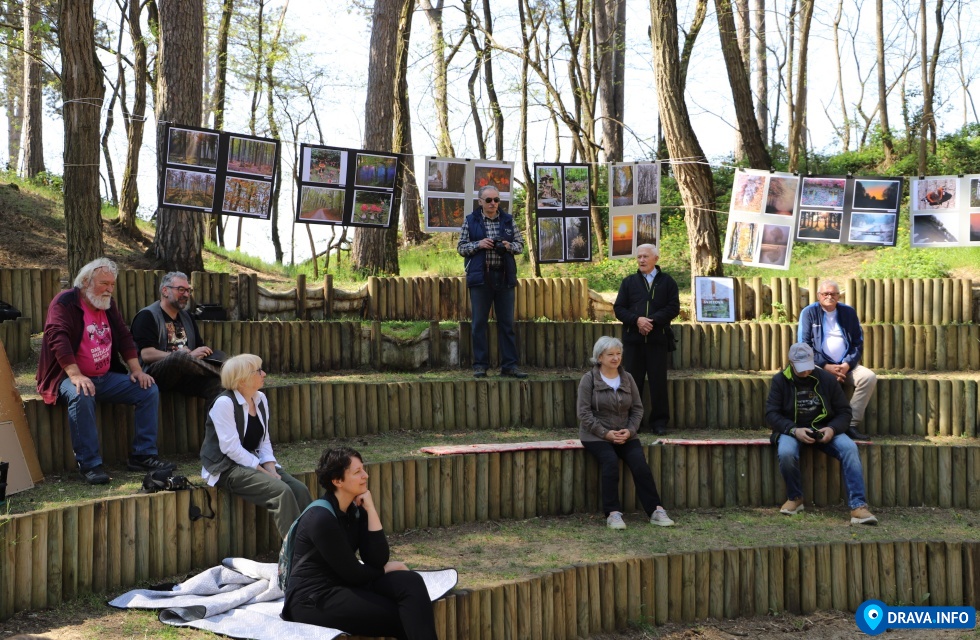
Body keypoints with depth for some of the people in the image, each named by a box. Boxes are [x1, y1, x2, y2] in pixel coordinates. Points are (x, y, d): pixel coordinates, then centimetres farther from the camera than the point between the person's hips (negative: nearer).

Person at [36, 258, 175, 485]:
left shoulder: (108, 304, 13)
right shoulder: (64, 302, -10)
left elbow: (124, 336, 14)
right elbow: (57, 339, -23)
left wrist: (136, 369, 0)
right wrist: (76, 375, -35)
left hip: (106, 377, 7)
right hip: (71, 376, -7)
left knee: (149, 390, -7)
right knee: (81, 396, -39)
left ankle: (143, 455, -6)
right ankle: (89, 464, -32)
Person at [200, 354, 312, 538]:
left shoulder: (261, 399, 9)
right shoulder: (224, 403, -14)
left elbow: (264, 441, 11)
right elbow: (231, 448, -20)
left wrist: (271, 469, -7)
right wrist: (264, 473, -20)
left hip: (254, 462, 7)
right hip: (226, 468, -7)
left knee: (300, 489, -15)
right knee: (282, 491, -27)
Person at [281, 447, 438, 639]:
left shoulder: (356, 510, 5)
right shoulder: (321, 518, -20)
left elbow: (377, 560, -6)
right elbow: (352, 573, -17)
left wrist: (371, 509, -9)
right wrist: (388, 568, 0)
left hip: (344, 586, 8)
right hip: (313, 600, -7)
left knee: (410, 582, -17)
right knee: (404, 617, -18)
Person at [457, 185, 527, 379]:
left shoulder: (508, 220, 11)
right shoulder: (470, 221, 6)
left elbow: (520, 245, 13)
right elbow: (461, 247, 5)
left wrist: (509, 246, -9)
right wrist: (478, 244, -12)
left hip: (504, 277, 2)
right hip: (480, 277, -2)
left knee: (507, 323, 3)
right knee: (480, 323, 0)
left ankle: (509, 365, 6)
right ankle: (480, 365, 6)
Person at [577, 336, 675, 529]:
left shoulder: (627, 378, 8)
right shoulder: (589, 379, -3)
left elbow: (637, 408, 9)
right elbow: (584, 412, -8)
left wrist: (629, 430, -9)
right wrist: (605, 433, -16)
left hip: (625, 434, 3)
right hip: (597, 435, -3)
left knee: (640, 464, -20)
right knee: (610, 462, -30)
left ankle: (656, 511, -15)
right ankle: (613, 514, -26)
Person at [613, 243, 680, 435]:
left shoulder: (667, 281, 7)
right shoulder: (629, 281, 11)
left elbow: (673, 307, -2)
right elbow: (618, 308, 4)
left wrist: (652, 320, -15)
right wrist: (637, 320, -13)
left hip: (658, 339, -1)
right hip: (632, 339, 1)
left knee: (658, 382, 2)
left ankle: (659, 421, 10)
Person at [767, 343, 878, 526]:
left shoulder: (827, 379, 2)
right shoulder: (780, 380, -1)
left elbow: (844, 411, 5)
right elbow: (771, 414, -5)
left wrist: (832, 429, -17)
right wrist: (794, 430, -22)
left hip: (824, 429, 2)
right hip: (792, 430, -1)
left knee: (850, 448, -28)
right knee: (786, 452, -35)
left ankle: (858, 506, -31)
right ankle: (795, 498, -8)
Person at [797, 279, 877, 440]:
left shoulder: (849, 312, 11)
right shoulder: (809, 312, 2)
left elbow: (858, 343, 10)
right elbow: (803, 345, -5)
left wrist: (847, 364, -9)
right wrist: (826, 366, -14)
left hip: (846, 366, 4)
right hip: (819, 366, -4)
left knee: (869, 377, -24)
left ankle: (852, 425, -21)